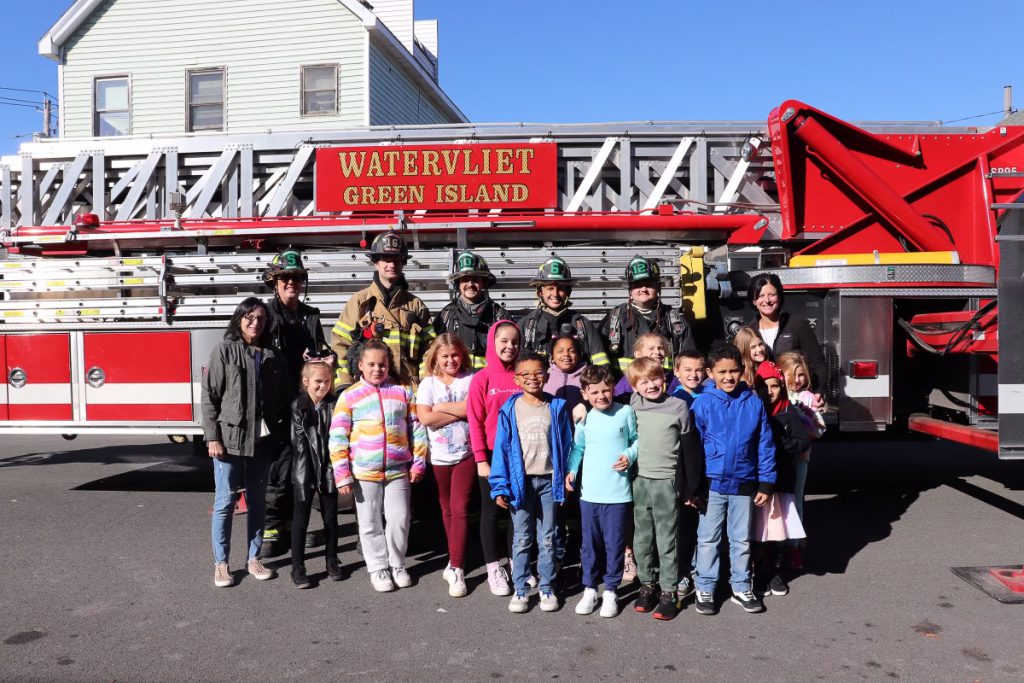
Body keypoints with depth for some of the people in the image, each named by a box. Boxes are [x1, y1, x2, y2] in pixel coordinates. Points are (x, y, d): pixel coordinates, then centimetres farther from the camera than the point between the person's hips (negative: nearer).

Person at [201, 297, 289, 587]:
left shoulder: (271, 356, 8)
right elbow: (209, 396, -6)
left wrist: (281, 437, 4)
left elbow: (281, 400, 10)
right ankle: (221, 563, 15)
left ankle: (254, 559, 23)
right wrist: (213, 437, -12)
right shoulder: (225, 350, -3)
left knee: (257, 500, 12)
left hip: (262, 441, 4)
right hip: (229, 439, -4)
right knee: (225, 501, 3)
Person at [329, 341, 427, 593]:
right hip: (364, 472, -1)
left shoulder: (402, 392, 3)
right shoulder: (349, 397, -2)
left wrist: (418, 463, 3)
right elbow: (338, 438, -3)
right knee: (370, 523, 9)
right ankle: (377, 568, 26)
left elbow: (416, 429, 7)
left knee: (400, 519, 5)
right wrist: (342, 474, -7)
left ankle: (397, 564, 26)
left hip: (398, 470, 1)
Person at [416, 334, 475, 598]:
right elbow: (425, 417, -13)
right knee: (447, 509, 15)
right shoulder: (428, 383, 0)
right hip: (439, 456, 2)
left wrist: (440, 407, -9)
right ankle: (456, 558, 33)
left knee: (460, 509, -5)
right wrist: (459, 412, -13)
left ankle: (456, 568, -1)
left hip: (466, 454, -2)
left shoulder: (471, 379, -3)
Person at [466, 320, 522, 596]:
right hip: (492, 454, -3)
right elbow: (475, 422, -7)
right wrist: (481, 459, -10)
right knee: (491, 511, 7)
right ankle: (494, 569, 20)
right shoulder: (482, 378, -6)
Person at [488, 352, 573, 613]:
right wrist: (500, 487, -7)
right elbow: (502, 448, -3)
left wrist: (566, 479, -1)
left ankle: (547, 588, 23)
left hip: (549, 480, 0)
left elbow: (566, 444, 3)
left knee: (547, 539, 11)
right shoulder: (510, 409, -3)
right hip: (520, 481, 0)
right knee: (522, 539, 9)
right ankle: (521, 589, 20)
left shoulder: (557, 407, -1)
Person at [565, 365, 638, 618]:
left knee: (615, 544, 6)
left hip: (618, 493, -2)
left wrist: (630, 455, -10)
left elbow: (637, 440, 8)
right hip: (589, 492, 2)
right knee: (590, 543, 10)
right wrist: (571, 470, -2)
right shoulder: (584, 419, 1)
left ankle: (611, 591, 23)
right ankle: (590, 589, 26)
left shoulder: (626, 413, -4)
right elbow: (577, 448, 12)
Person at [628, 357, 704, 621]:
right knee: (642, 538, 12)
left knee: (667, 541, 2)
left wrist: (691, 488, 2)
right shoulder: (633, 406, 4)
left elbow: (689, 449, 0)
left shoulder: (678, 406, -5)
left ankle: (669, 592, 14)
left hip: (667, 483, -3)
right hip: (639, 481, 3)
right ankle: (647, 585, 26)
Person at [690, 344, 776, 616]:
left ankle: (741, 588, 30)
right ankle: (705, 589, 22)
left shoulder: (754, 403, -4)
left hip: (744, 484, 2)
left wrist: (765, 483, 1)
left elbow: (765, 445, 2)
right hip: (712, 484, -2)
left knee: (741, 540, 16)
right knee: (708, 539, 9)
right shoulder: (702, 403, -9)